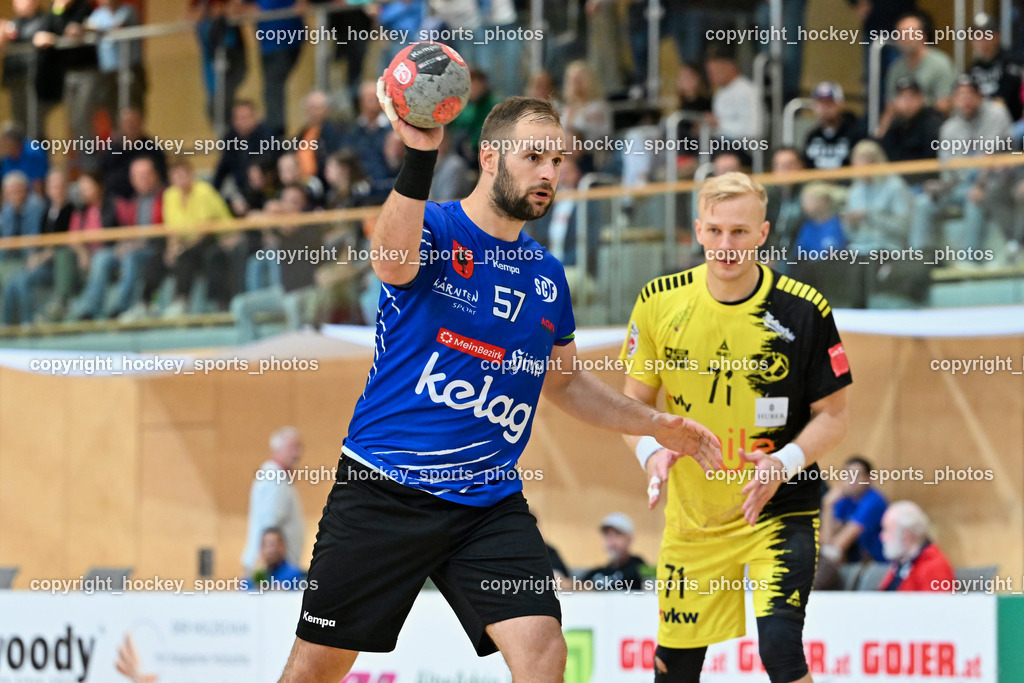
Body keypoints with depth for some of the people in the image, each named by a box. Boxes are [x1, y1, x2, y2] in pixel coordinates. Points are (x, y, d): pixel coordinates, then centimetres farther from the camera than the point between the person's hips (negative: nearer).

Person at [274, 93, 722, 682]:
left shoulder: (546, 274, 11)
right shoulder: (434, 229, -6)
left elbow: (566, 382, 27)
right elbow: (393, 261, -33)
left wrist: (655, 424, 16)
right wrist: (420, 158, -49)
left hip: (489, 505, 4)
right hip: (383, 493, -4)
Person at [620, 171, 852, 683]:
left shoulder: (804, 311, -12)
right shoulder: (661, 302, -5)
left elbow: (832, 415, -4)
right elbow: (635, 399, 6)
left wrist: (786, 462, -22)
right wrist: (651, 450, -15)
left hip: (780, 511, -3)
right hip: (692, 515, 3)